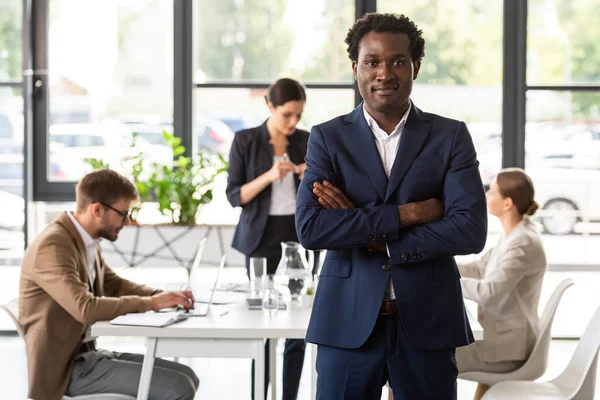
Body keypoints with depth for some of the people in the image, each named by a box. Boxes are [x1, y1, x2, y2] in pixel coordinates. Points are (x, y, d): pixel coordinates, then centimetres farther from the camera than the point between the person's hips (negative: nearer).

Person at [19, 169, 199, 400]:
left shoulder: (86, 241, 7)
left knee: (186, 378, 5)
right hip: (67, 367, -9)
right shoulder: (52, 246, -21)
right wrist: (150, 303, -21)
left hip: (89, 354, 9)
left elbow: (114, 285, 20)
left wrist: (162, 296, 2)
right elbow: (86, 308, -31)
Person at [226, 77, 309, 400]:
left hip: (301, 238, 3)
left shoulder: (306, 142, 6)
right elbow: (235, 196, -6)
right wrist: (269, 176, -19)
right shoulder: (245, 141, -3)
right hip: (263, 240, -3)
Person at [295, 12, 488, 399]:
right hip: (348, 323, 0)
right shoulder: (328, 138, 4)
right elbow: (310, 229, -10)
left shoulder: (451, 136, 3)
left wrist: (363, 233, -11)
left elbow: (471, 230, -9)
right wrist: (406, 213, -14)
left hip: (427, 324, 0)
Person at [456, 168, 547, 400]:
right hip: (500, 336, 10)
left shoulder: (523, 244, -24)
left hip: (505, 347, -10)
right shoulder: (514, 234, 8)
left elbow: (488, 292, -31)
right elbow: (479, 269, 14)